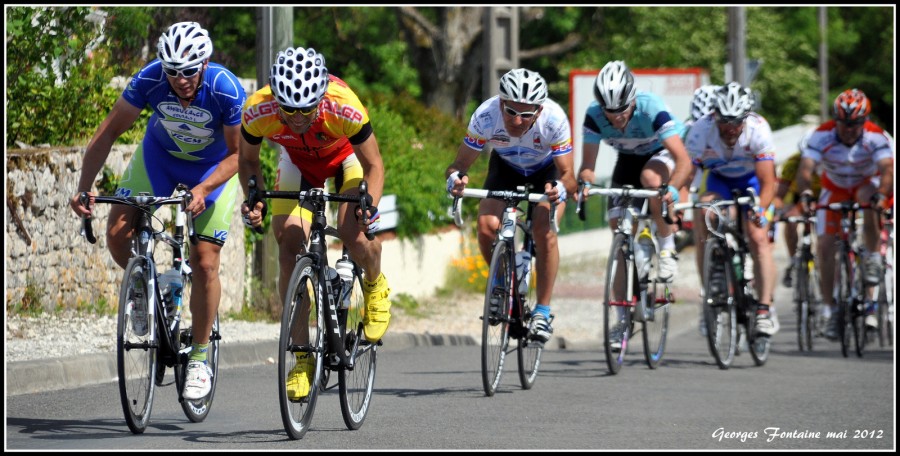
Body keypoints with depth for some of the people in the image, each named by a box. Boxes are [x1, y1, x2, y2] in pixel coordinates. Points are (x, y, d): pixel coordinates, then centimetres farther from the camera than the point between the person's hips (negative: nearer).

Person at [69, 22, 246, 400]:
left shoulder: (227, 91, -34)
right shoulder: (149, 80, -30)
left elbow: (236, 154, -21)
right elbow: (109, 132, -20)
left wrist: (203, 189, -36)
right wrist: (84, 187, -29)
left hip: (214, 167, -2)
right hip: (160, 155, 2)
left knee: (204, 263, -10)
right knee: (117, 232, -16)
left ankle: (199, 357, 7)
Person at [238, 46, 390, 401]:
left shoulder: (345, 108, -40)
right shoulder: (258, 111, -35)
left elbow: (374, 165, -23)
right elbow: (248, 161, -12)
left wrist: (370, 205, -40)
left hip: (346, 156, -2)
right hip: (298, 161, 2)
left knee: (353, 232, -26)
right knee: (290, 244, -15)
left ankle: (375, 285, 12)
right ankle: (303, 357, -8)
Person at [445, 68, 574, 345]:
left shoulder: (554, 120, -37)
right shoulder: (485, 117, -34)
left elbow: (568, 175, -33)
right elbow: (460, 164, -28)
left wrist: (560, 187, -57)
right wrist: (455, 177, -51)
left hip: (547, 171, -2)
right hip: (506, 168, 2)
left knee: (544, 231, -25)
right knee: (487, 227, -22)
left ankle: (542, 312, -11)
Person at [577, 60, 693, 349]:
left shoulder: (652, 109, -36)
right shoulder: (594, 115, -26)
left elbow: (684, 160, -41)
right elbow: (588, 164, -22)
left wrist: (672, 189, -59)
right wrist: (584, 184, -45)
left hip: (662, 154, -4)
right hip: (628, 160, 4)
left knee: (650, 177, -40)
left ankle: (667, 247, -18)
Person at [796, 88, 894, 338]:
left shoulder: (876, 137, -30)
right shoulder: (822, 136, -28)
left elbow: (888, 169, -44)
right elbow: (805, 169, -38)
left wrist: (881, 194, -63)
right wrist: (805, 193, -58)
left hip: (867, 183, -2)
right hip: (835, 187, 2)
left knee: (868, 197, -39)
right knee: (825, 245, -11)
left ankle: (873, 259, -21)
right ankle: (831, 310, 1)